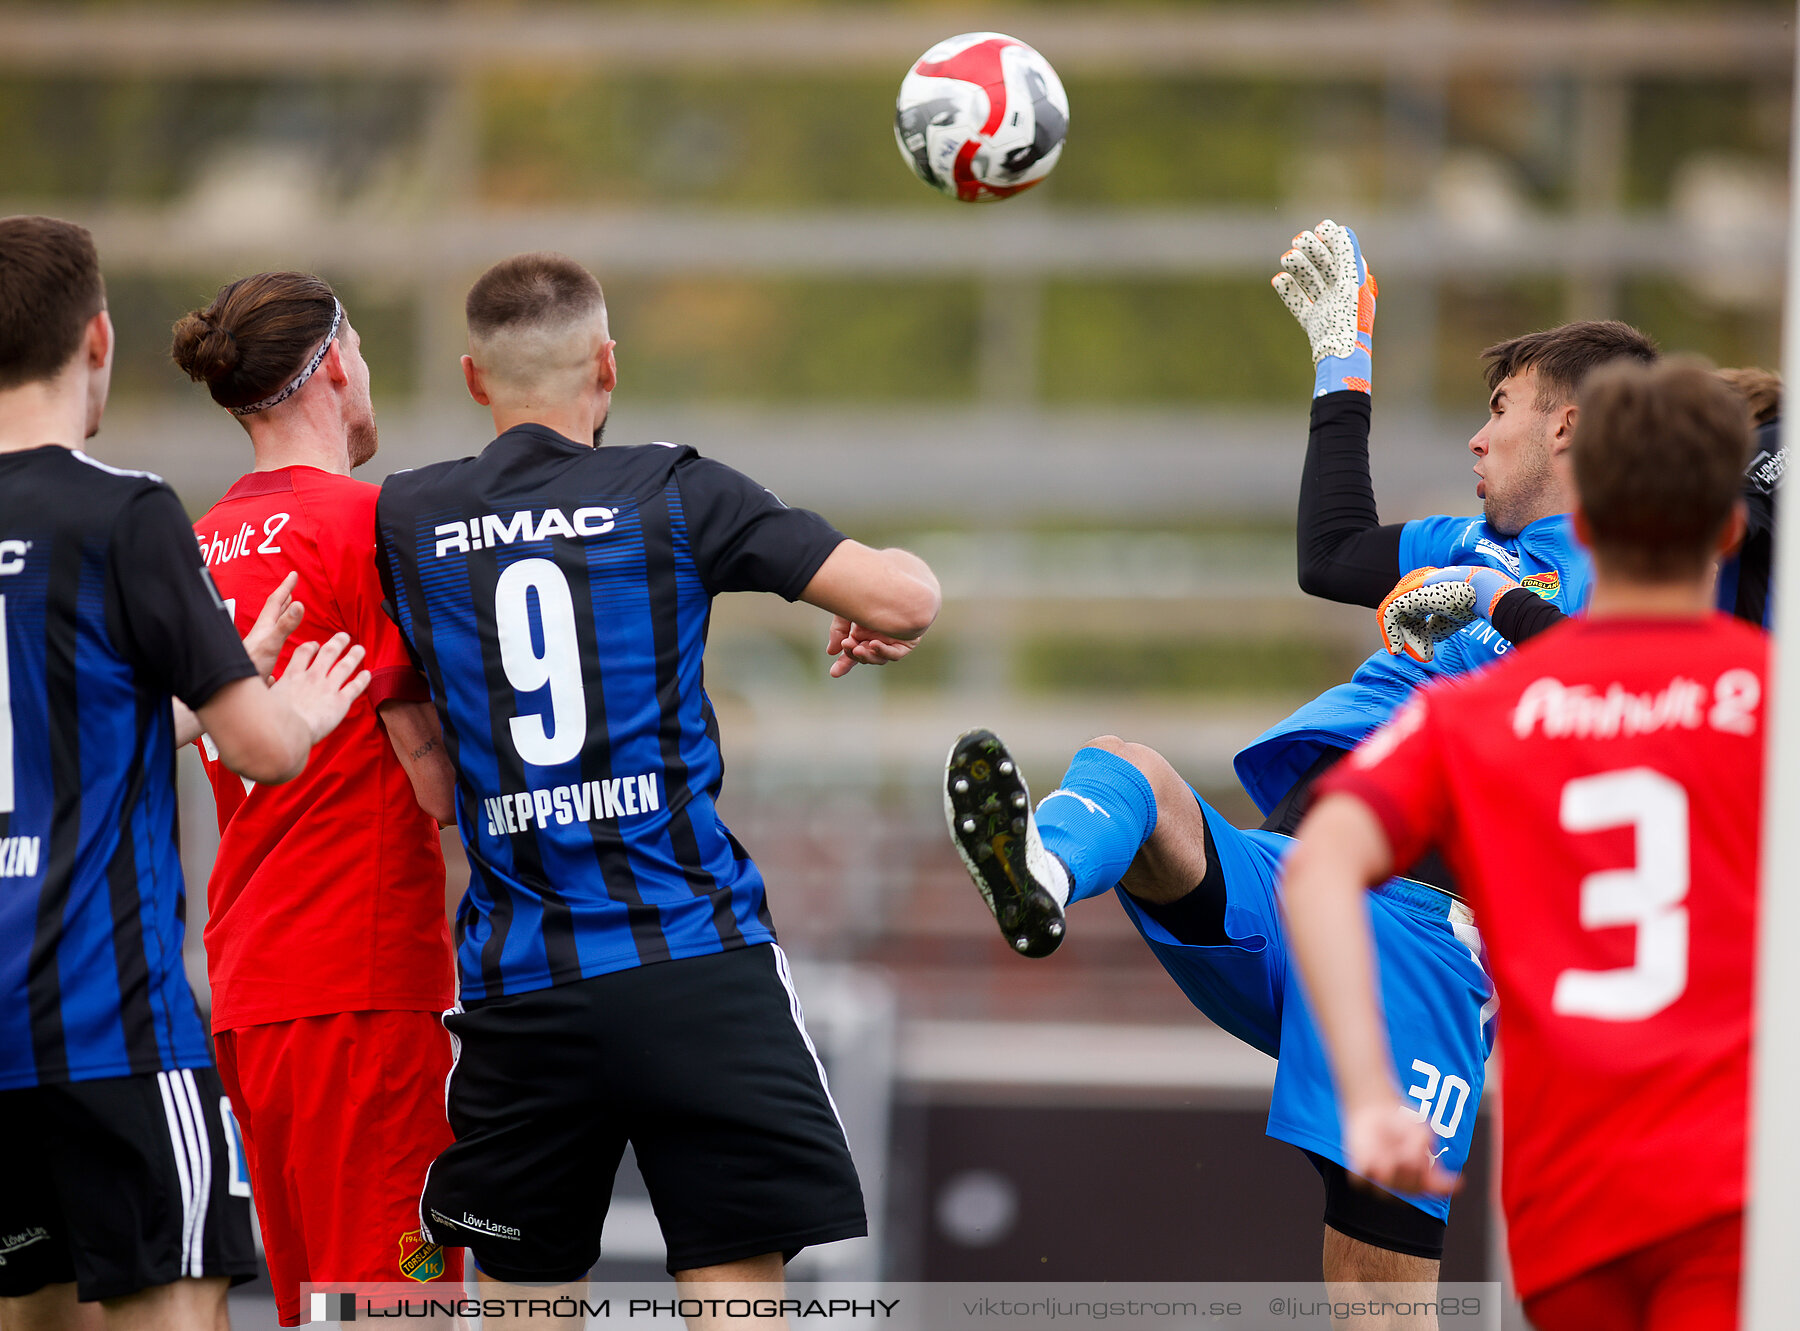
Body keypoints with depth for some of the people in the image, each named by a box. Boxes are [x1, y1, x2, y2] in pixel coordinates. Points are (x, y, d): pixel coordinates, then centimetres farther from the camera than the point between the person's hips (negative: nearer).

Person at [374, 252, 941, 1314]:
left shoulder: (404, 520, 6)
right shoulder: (672, 492, -2)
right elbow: (908, 599, -7)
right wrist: (884, 623, 14)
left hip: (518, 984, 2)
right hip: (695, 964, -2)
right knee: (735, 1284, -2)